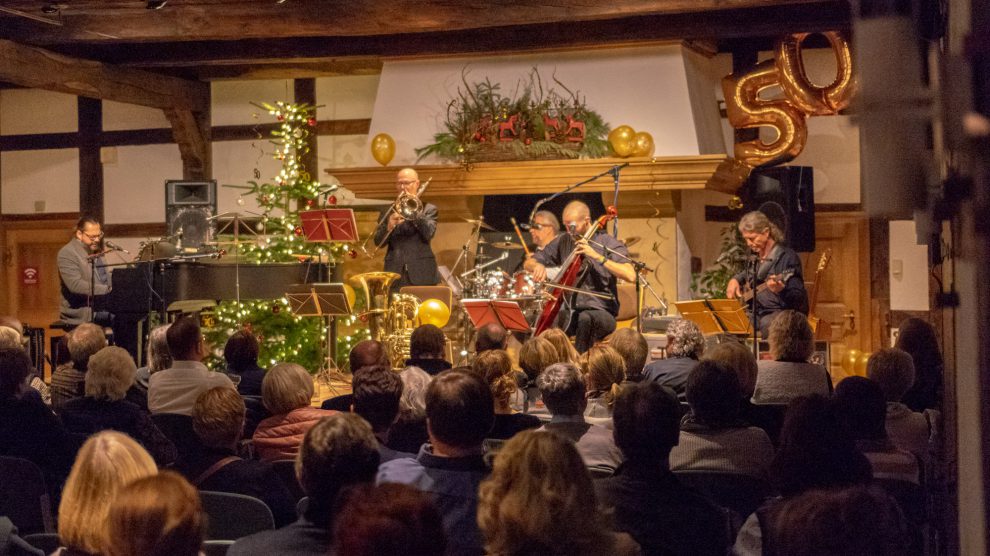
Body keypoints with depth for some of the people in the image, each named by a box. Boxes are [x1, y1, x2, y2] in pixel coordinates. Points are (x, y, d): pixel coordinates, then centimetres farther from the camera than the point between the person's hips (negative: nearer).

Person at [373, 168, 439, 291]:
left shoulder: (428, 209, 8)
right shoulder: (388, 211, 14)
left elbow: (429, 233, -9)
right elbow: (378, 242, 5)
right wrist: (389, 227, -13)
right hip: (395, 276, 2)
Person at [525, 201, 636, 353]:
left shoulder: (608, 243, -5)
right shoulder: (563, 241, 9)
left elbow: (630, 275, -21)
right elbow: (528, 263, 15)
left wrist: (597, 256, -25)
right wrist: (538, 266, -10)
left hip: (602, 312, -4)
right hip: (570, 312, 4)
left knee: (585, 318, -38)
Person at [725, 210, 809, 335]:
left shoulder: (787, 257, -10)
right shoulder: (755, 257, 11)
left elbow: (799, 298, -16)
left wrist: (780, 291, -35)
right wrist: (735, 279, 14)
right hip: (757, 314, 7)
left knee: (767, 324, -39)